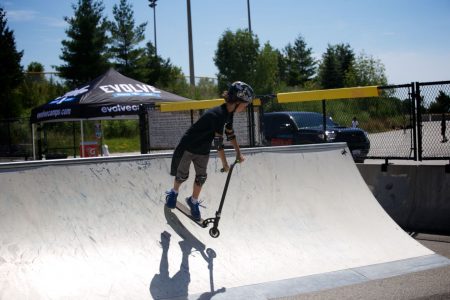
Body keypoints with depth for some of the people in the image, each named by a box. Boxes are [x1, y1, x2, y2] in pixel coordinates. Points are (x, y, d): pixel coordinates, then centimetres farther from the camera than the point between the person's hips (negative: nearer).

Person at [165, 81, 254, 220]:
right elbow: (218, 142, -32)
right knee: (182, 175, 9)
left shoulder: (228, 113, -6)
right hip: (188, 147, -7)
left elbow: (230, 134, 9)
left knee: (201, 176, 9)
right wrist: (225, 164, -24)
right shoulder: (218, 115, -34)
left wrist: (238, 153, 11)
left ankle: (193, 201, 29)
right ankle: (173, 192, 37)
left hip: (203, 150, 7)